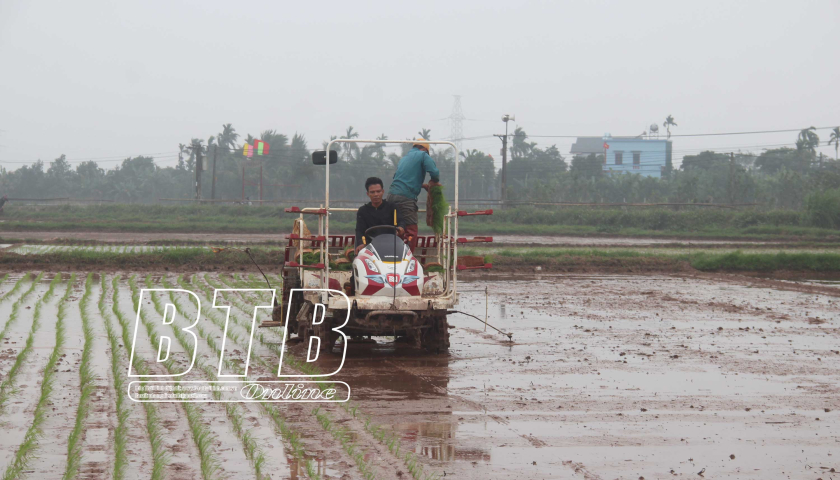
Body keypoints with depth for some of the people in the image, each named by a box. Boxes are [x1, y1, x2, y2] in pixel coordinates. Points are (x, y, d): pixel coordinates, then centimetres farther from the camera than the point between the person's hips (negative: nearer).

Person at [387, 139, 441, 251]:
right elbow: (434, 172, -9)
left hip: (391, 195, 8)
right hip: (406, 198, -8)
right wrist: (434, 182, 12)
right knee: (411, 232, -5)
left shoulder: (403, 159, 26)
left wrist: (423, 185, 30)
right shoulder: (423, 155, 3)